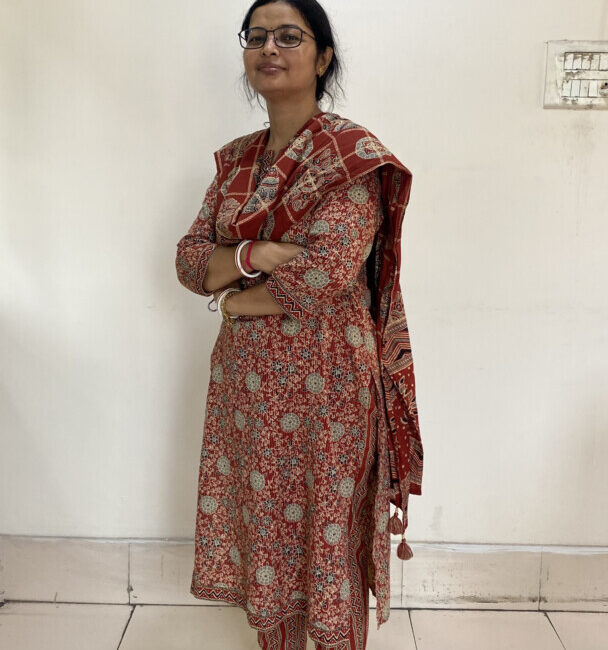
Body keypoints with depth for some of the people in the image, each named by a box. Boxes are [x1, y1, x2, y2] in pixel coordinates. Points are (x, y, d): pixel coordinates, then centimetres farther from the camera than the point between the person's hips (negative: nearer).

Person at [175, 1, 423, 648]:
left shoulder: (351, 151, -10)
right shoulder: (236, 158, 10)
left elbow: (332, 268, -21)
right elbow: (188, 256, 4)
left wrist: (238, 296, -9)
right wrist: (252, 255, -16)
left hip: (326, 377, -6)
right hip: (247, 377, 6)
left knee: (328, 538, 8)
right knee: (263, 523, 17)